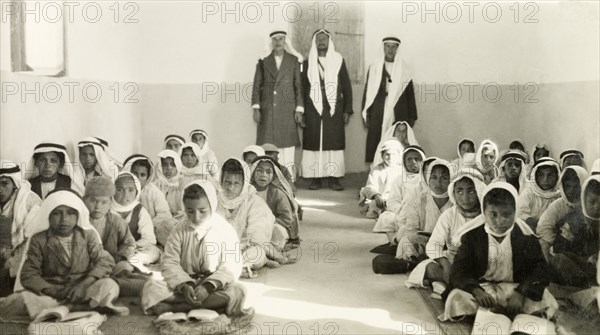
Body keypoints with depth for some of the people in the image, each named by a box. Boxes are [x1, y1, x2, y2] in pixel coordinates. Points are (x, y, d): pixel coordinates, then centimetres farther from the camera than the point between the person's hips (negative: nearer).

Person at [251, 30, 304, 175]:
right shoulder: (263, 61, 9)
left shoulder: (294, 60, 8)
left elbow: (298, 86, 5)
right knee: (268, 142, -2)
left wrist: (299, 109, -1)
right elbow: (257, 85, 7)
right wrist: (256, 108, -1)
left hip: (287, 108, 0)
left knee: (288, 141, -2)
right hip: (267, 109, 0)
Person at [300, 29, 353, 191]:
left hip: (334, 109, 0)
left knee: (334, 143, -3)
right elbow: (302, 88, 8)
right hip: (313, 109, 0)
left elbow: (347, 86, 8)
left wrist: (347, 110, 1)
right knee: (314, 143, -4)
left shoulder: (338, 60, 9)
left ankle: (334, 179, 1)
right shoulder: (308, 63, 9)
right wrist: (302, 112, 1)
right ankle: (315, 178, 1)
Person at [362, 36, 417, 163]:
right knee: (376, 148, -5)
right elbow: (367, 92, 9)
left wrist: (412, 117, 5)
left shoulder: (403, 69, 9)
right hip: (378, 118, 0)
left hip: (399, 117, 0)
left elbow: (410, 94, 9)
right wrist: (366, 115, 3)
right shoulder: (374, 68, 9)